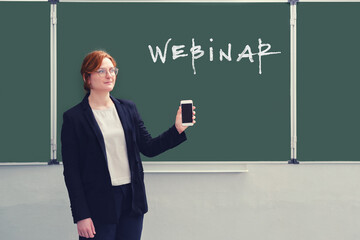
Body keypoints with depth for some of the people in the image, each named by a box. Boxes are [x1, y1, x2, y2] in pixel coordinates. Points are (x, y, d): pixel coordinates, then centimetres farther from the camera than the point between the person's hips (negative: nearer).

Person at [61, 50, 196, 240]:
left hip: (132, 201, 4)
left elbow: (148, 147, 10)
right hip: (98, 205, -4)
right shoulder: (73, 118, -5)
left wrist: (177, 129, -5)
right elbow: (71, 172, -6)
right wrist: (81, 216, -10)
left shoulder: (128, 109, 9)